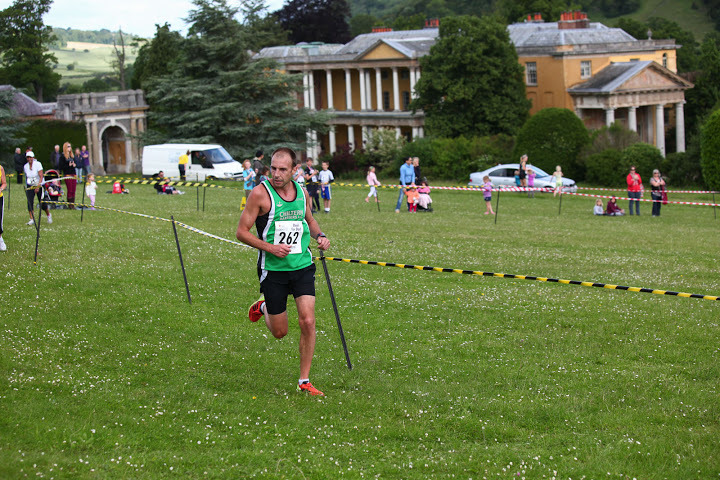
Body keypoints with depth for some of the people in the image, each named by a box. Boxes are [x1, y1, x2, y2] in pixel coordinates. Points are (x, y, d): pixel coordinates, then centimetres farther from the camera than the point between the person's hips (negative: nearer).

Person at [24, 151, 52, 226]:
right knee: (30, 202, -14)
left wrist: (38, 186, -24)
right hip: (30, 186, 3)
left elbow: (41, 177, -17)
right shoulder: (25, 166, 1)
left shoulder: (38, 164, -13)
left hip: (39, 185, -3)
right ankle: (32, 219, -12)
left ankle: (48, 215, 27)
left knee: (42, 203, 0)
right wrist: (26, 186, 8)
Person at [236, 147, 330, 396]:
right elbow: (242, 231, -9)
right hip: (273, 270, -3)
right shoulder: (261, 193, -12)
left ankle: (304, 381, 2)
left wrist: (320, 235, 2)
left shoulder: (302, 193, 3)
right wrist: (270, 247, -21)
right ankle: (263, 306, 42)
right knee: (280, 332, 6)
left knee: (307, 321, -11)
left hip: (302, 266, 3)